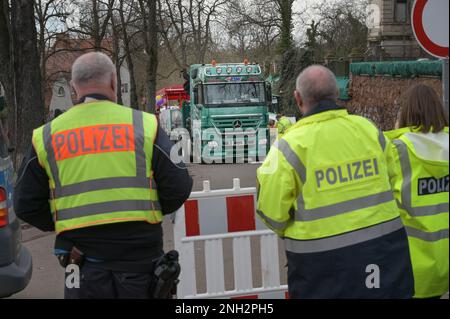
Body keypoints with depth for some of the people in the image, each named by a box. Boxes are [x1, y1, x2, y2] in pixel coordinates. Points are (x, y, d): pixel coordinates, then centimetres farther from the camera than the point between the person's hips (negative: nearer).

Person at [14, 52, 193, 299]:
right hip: (140, 260, -1)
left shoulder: (47, 137, 1)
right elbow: (178, 188, -4)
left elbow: (26, 205, 4)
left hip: (84, 266, 1)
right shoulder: (144, 126, -5)